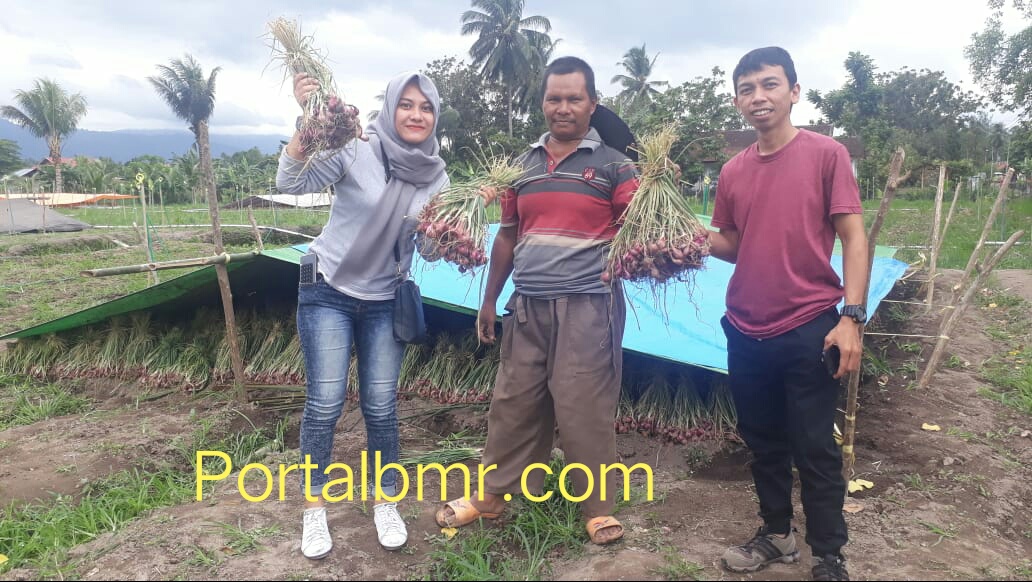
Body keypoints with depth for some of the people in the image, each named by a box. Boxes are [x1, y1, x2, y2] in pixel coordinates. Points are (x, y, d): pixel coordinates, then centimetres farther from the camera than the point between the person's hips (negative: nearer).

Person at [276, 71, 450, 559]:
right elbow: (293, 182, -22)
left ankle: (385, 503, 25)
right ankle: (313, 508, 18)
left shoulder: (436, 177, -2)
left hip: (385, 302, 3)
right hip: (328, 293, -3)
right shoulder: (357, 150, -15)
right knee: (325, 404, -2)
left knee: (381, 405, 6)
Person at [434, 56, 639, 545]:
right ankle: (492, 495, 27)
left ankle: (597, 507, 20)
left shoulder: (612, 165, 1)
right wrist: (489, 299, 17)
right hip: (527, 306, 4)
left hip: (587, 306, -4)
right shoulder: (522, 165, 13)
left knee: (584, 409, 1)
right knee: (512, 402, 11)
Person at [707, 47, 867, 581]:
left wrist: (851, 317, -16)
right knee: (763, 442, 17)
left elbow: (853, 237, -7)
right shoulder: (733, 171, 7)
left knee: (814, 449, 4)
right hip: (745, 332, 5)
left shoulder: (826, 154, -5)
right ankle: (776, 534, 36)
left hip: (808, 329, -5)